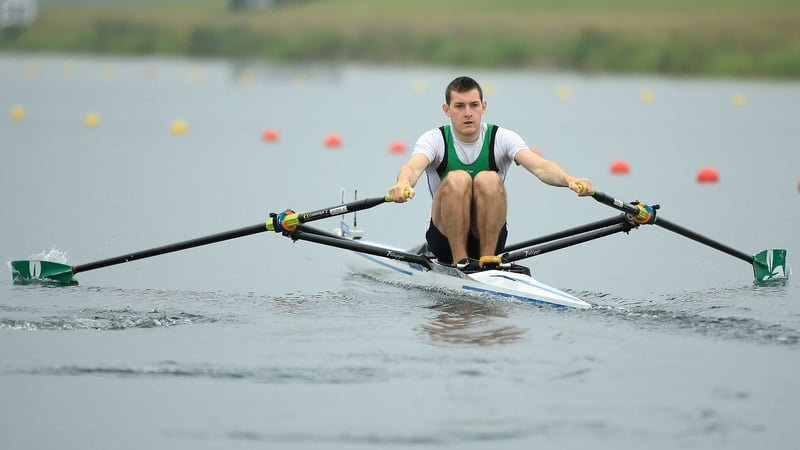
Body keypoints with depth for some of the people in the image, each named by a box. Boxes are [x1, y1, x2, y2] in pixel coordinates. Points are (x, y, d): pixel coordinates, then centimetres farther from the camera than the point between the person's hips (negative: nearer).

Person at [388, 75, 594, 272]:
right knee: (457, 179, -29)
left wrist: (569, 180, -46)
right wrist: (403, 183, -56)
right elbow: (413, 167, -30)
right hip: (445, 240, -1)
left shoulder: (501, 138, -6)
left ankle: (488, 258, -24)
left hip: (488, 236, 1)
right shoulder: (434, 140, -8)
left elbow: (540, 166, -23)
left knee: (488, 180, -28)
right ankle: (460, 260, -25)